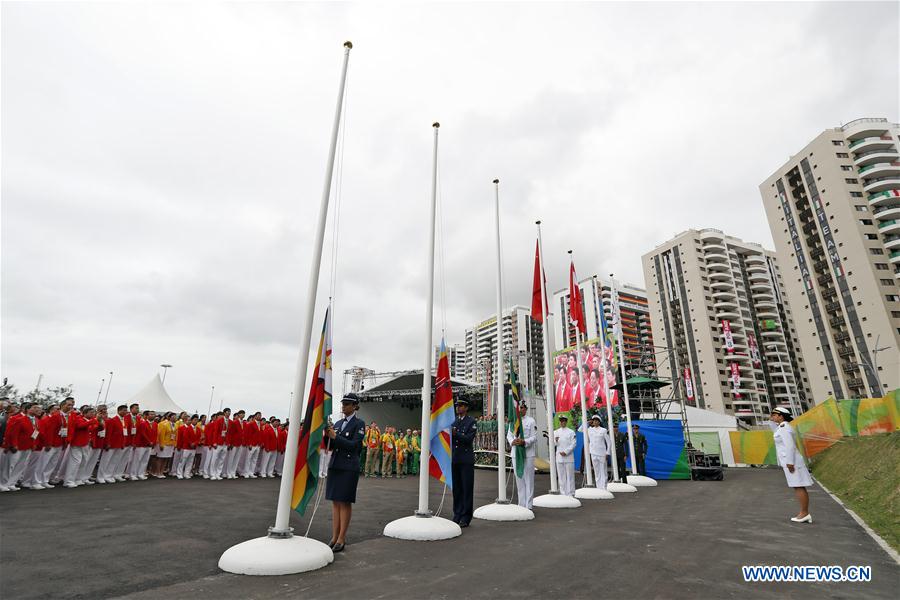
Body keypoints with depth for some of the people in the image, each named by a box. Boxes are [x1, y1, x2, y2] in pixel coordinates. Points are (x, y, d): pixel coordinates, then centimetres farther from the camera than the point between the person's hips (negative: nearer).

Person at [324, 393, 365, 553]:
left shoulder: (359, 423, -5)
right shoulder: (338, 423, 12)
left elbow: (354, 445, -15)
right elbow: (331, 446, 11)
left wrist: (335, 436, -19)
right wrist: (327, 436, -8)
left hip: (349, 467, -6)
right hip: (335, 465, 6)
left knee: (345, 502, 1)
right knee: (335, 502, 10)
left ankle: (342, 538, 10)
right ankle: (334, 537, 19)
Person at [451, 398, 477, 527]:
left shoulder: (471, 422, -4)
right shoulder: (453, 421, 13)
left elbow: (469, 438, -15)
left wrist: (455, 434, -27)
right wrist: (448, 433, -12)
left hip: (466, 460, -5)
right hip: (454, 459, 5)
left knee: (467, 488, 1)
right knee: (456, 488, 10)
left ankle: (466, 517, 10)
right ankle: (457, 515, 21)